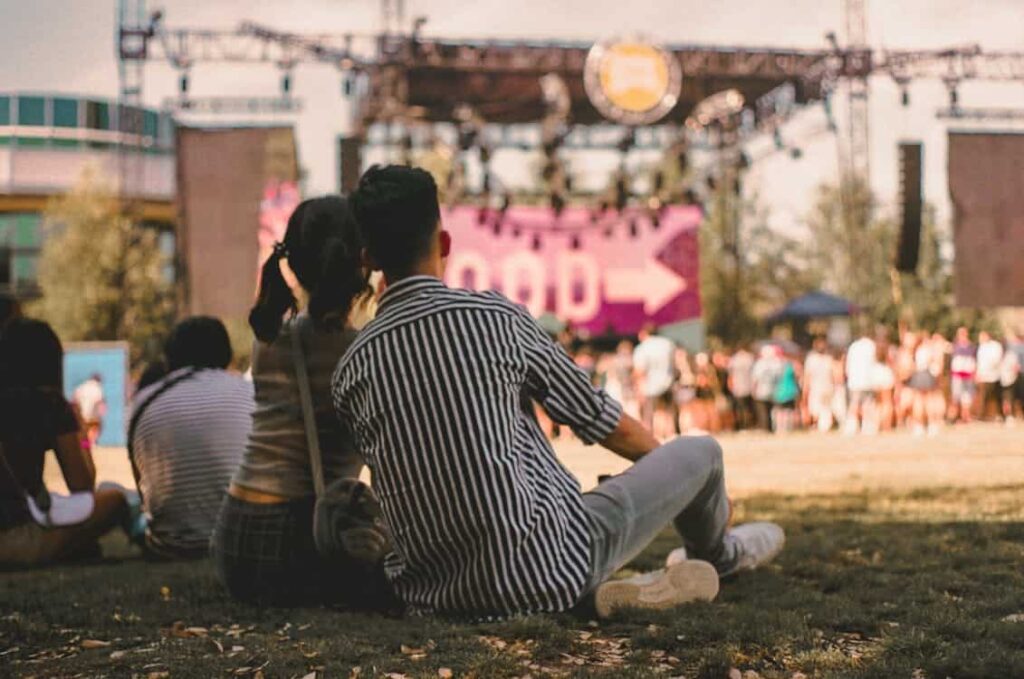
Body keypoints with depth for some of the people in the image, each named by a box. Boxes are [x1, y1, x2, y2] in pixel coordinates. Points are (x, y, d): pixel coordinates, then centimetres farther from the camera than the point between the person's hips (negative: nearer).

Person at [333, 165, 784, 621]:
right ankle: (718, 555, 50)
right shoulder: (493, 316, -9)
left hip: (430, 596, 5)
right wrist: (686, 470, 21)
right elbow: (605, 424, 3)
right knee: (701, 452, 17)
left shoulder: (351, 369, 0)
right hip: (543, 575, -4)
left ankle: (600, 590, 17)